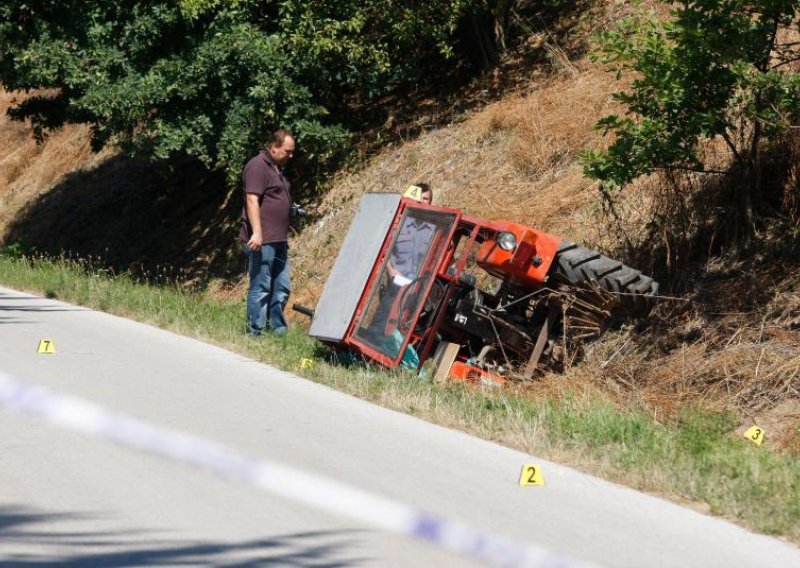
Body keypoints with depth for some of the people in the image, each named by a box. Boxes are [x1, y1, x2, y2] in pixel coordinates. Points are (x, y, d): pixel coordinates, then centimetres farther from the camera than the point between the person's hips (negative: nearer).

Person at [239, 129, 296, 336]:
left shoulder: (277, 169, 19)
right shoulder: (258, 166, -11)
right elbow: (252, 200, -20)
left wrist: (294, 210, 19)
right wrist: (257, 233, -25)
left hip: (279, 241, 10)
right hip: (261, 241, -10)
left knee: (282, 287, 12)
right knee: (260, 288, -7)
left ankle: (278, 329, 19)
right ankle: (255, 333, -3)